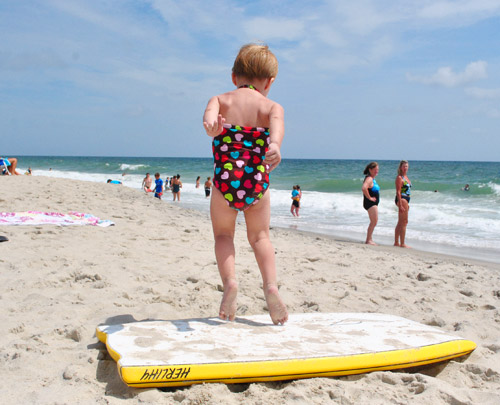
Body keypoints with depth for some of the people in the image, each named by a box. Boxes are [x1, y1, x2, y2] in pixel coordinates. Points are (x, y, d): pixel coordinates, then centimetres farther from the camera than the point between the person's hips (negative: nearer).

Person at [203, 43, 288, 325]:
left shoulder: (220, 100, 8)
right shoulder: (272, 106, 7)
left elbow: (210, 115, -17)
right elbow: (277, 124, -17)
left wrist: (212, 126, -38)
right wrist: (275, 147, -36)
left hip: (225, 183, -1)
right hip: (258, 184, 1)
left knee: (223, 233, 18)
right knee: (260, 236, 19)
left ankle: (230, 280, -6)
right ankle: (271, 284, -1)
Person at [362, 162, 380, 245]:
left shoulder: (373, 179, 15)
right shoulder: (369, 179, -17)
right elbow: (363, 188, -35)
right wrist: (369, 197, -24)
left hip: (374, 203, 10)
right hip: (370, 203, -10)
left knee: (374, 222, 15)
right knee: (374, 222, -9)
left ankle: (370, 240, 21)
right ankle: (368, 240, -4)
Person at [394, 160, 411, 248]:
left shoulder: (406, 177, 16)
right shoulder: (399, 177, -12)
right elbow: (398, 192, -17)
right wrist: (400, 205, -22)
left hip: (406, 200, 10)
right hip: (401, 199, -10)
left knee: (400, 223, 13)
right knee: (404, 222, -7)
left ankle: (396, 242, 19)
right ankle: (402, 243, -3)